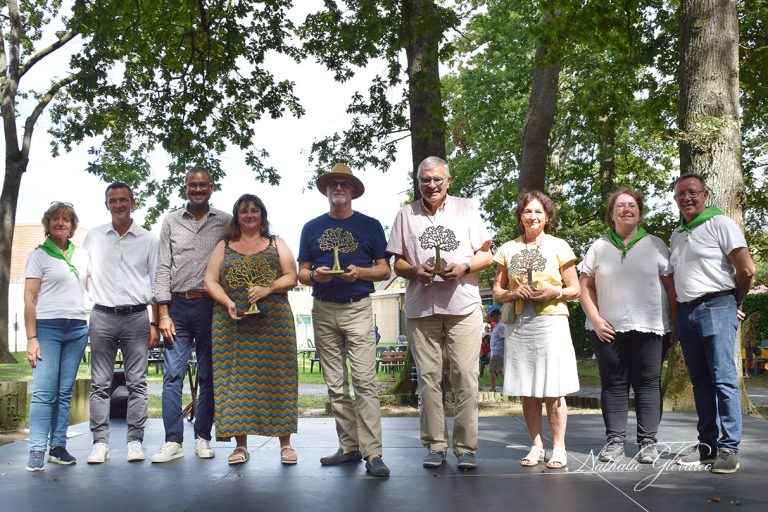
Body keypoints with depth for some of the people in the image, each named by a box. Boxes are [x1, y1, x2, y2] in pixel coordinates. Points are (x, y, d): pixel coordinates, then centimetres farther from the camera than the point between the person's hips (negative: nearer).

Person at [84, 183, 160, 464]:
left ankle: (135, 440, 6)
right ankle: (100, 442, 6)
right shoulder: (94, 237, 11)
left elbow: (156, 285, 8)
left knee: (137, 383, 0)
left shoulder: (148, 240, 7)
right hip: (102, 316, 1)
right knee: (100, 383, 1)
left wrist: (155, 323, 1)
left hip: (136, 316, -1)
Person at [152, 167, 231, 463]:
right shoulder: (171, 222, 10)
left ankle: (202, 438, 14)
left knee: (208, 376, 5)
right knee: (173, 375, -4)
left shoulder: (225, 222, 6)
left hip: (211, 306, 0)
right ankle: (173, 442, 0)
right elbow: (163, 269, 6)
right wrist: (164, 313, -2)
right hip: (177, 306, 1)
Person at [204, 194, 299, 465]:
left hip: (273, 321, -1)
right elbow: (210, 281, 7)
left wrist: (268, 289, -12)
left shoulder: (276, 244, 15)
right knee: (236, 379, -3)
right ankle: (241, 445, 4)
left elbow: (291, 277, 6)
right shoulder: (224, 247, 16)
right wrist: (227, 302, -11)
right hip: (232, 323, 1)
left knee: (276, 377, -3)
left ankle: (285, 443, 3)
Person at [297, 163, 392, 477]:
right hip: (323, 311, 4)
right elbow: (301, 273, 13)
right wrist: (314, 275, -9)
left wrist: (360, 272, -13)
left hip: (358, 309, -3)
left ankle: (372, 453, -12)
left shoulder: (370, 226, 7)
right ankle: (349, 446, 16)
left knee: (364, 381, -12)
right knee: (335, 385, 7)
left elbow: (385, 270, 6)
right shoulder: (312, 228, 14)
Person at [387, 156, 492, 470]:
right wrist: (415, 271, -9)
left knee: (466, 378, -4)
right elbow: (397, 264, 12)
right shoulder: (406, 215, 12)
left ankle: (465, 447, 3)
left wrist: (464, 267, -10)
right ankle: (435, 446, 11)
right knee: (428, 378, 3)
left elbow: (486, 256, 9)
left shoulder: (465, 209, 10)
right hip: (421, 309, 1)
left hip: (463, 306, -1)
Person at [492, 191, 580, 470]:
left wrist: (555, 292, -12)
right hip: (517, 325, 3)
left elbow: (575, 289, 7)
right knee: (527, 391, 5)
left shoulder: (559, 246, 6)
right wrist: (513, 293, -6)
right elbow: (497, 291, 14)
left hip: (551, 322, -3)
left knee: (553, 391, -4)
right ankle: (536, 446, 15)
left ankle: (558, 448, 5)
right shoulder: (508, 249, 12)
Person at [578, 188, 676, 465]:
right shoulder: (598, 247, 10)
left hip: (649, 327, -1)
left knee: (648, 384, 1)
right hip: (608, 328, 1)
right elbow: (586, 286, 8)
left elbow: (670, 285, 8)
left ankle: (648, 441, 7)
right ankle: (615, 440, 11)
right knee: (613, 384, 4)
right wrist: (596, 319, -3)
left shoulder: (655, 245, 9)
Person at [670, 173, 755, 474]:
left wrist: (733, 304, 4)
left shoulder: (720, 224, -4)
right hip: (685, 312, 7)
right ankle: (707, 445, 14)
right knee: (701, 383, 9)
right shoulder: (677, 235, 17)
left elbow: (747, 270, -8)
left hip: (716, 309, -7)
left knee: (724, 380, -8)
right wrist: (677, 313, 15)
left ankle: (729, 449, -6)